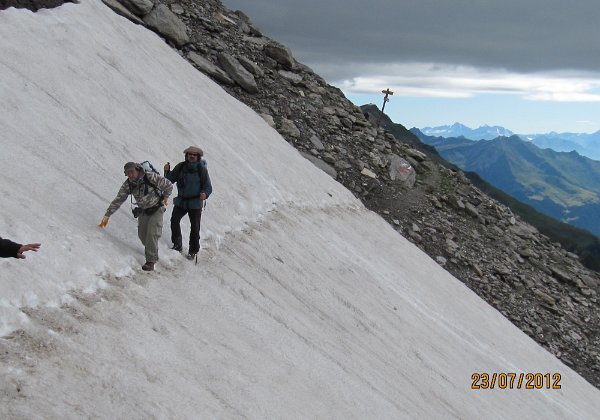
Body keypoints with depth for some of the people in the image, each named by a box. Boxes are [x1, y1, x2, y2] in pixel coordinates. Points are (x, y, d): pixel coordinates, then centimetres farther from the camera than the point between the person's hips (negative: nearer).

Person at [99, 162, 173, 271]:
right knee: (142, 234, 3)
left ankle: (151, 260, -11)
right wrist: (107, 215, -14)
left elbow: (168, 185, -16)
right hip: (144, 210, 5)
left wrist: (165, 197, -4)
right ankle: (151, 249, 33)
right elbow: (118, 201, -9)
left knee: (152, 233, -16)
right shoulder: (127, 185, -14)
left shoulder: (151, 177, -28)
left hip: (157, 208, -5)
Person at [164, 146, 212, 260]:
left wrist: (205, 194, -27)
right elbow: (170, 180, 8)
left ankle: (193, 251, 16)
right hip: (181, 201, 2)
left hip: (195, 203, -2)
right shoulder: (180, 167, 0)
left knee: (195, 227, 1)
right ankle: (177, 244, 1)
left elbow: (208, 187, -6)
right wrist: (167, 172, -12)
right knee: (174, 220, -17)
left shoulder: (202, 169, -7)